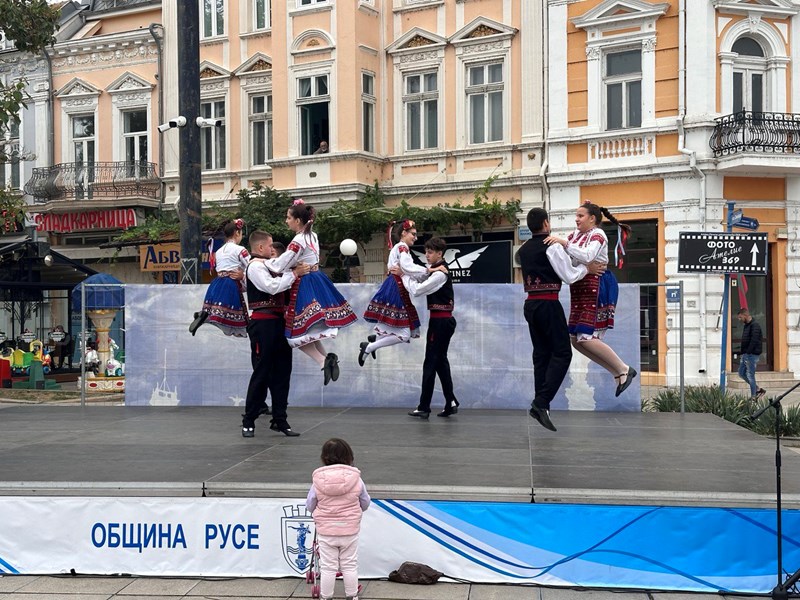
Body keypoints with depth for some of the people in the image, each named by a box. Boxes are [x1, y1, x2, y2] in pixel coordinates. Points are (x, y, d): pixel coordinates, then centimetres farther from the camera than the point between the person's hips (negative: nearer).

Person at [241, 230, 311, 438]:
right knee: (262, 372, -4)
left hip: (278, 321, 9)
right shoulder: (255, 266, -9)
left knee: (282, 371, 9)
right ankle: (248, 421, 6)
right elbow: (272, 287, -20)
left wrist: (304, 268, 7)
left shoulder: (270, 264, 16)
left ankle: (279, 419, 16)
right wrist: (295, 273, -14)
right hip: (262, 322, -9)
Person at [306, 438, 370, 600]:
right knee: (350, 565, 14)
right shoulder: (356, 479, -11)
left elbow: (310, 505, -3)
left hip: (325, 531, -1)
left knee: (328, 567, 10)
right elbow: (365, 503, 2)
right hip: (350, 531, 1)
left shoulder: (318, 481, -12)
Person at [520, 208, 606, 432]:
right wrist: (587, 268, 6)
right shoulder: (552, 246, -10)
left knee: (541, 354, 11)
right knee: (562, 353, -3)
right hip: (548, 304, -8)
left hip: (531, 304, 8)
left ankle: (540, 405, 10)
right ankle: (541, 403, -15)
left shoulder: (524, 250, 12)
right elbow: (569, 276, -10)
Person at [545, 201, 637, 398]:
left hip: (596, 288, -9)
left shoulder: (597, 235, -8)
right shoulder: (575, 235, 16)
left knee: (587, 338, -14)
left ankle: (624, 369, 0)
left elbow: (586, 256, -27)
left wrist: (563, 242, -30)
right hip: (580, 289, 9)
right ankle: (617, 372, 13)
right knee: (576, 339, 5)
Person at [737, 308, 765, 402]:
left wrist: (747, 353, -23)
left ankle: (753, 397, 2)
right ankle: (758, 390, 22)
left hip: (752, 355, -10)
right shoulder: (746, 326, 16)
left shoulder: (755, 326, -14)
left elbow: (754, 341, -22)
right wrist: (741, 352, 14)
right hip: (745, 354, 10)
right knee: (741, 373, 14)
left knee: (750, 375, -6)